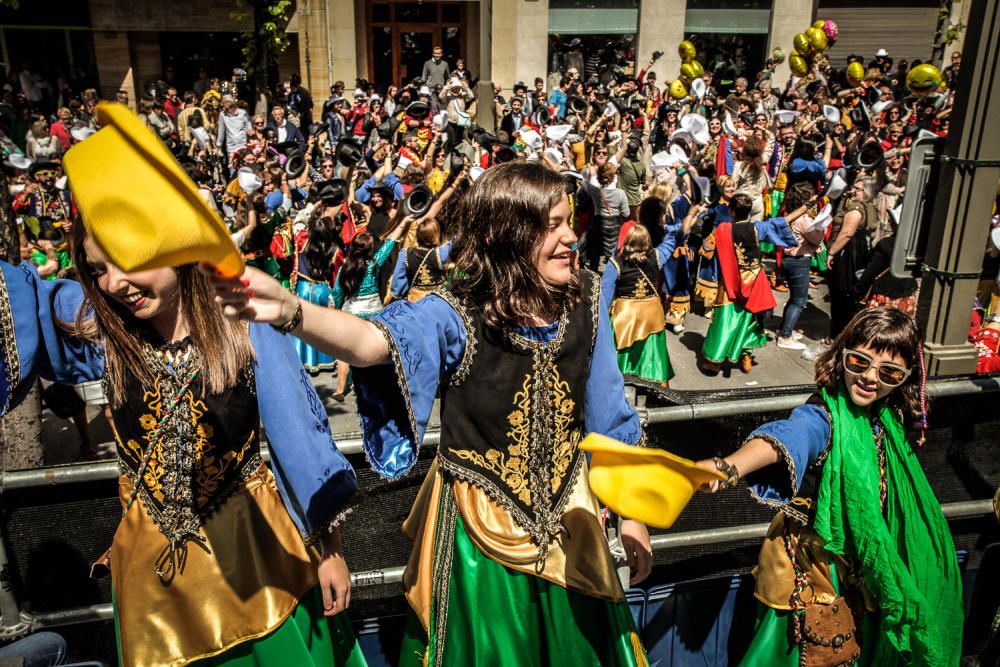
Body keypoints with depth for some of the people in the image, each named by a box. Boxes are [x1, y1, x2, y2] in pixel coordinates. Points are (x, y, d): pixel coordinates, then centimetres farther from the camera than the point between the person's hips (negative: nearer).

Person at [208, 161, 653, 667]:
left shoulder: (584, 301, -8)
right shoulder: (453, 316, -19)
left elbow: (610, 417, 1)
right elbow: (372, 341, -38)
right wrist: (289, 311, -58)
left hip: (568, 519, 4)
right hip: (480, 530, -3)